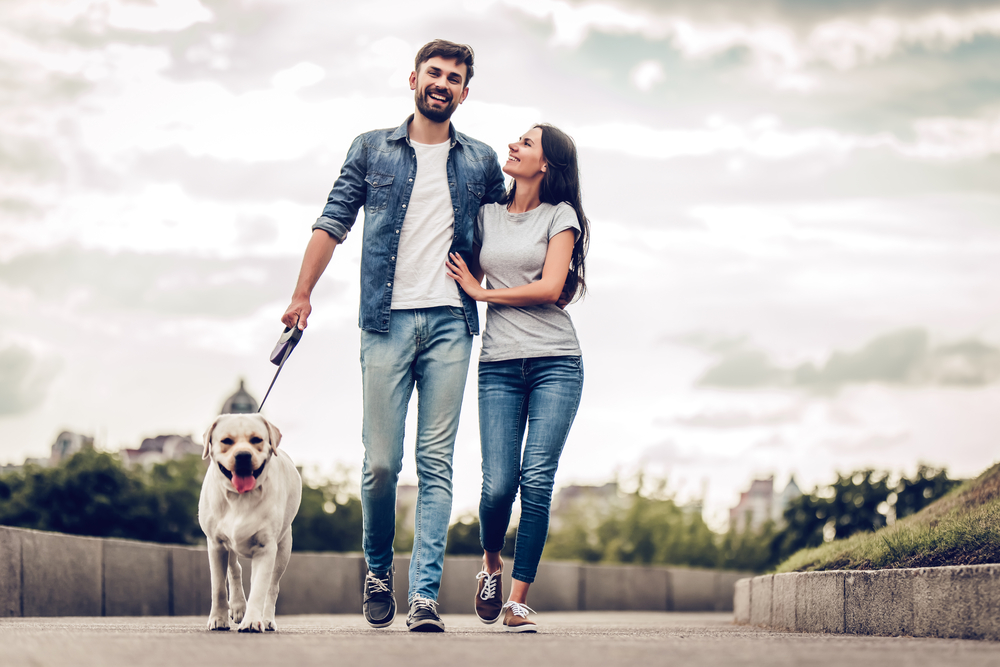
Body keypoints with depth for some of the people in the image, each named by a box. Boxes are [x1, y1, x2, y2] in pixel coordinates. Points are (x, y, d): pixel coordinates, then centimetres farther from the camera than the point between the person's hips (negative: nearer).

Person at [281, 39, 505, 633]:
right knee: (381, 462, -3)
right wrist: (303, 294, 1)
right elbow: (334, 222, 8)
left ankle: (424, 596, -6)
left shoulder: (481, 163, 14)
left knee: (437, 465, -4)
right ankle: (379, 569, 20)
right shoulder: (372, 149, 11)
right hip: (388, 321, -1)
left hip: (451, 323, 1)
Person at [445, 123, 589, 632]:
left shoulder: (559, 215, 3)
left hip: (556, 362, -2)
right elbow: (468, 279, 20)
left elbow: (551, 287, -7)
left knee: (537, 480, -10)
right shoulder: (486, 214, 13)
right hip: (499, 364, 2)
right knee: (499, 484, -7)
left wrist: (482, 291, -2)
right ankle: (491, 565, 23)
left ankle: (518, 600, -4)